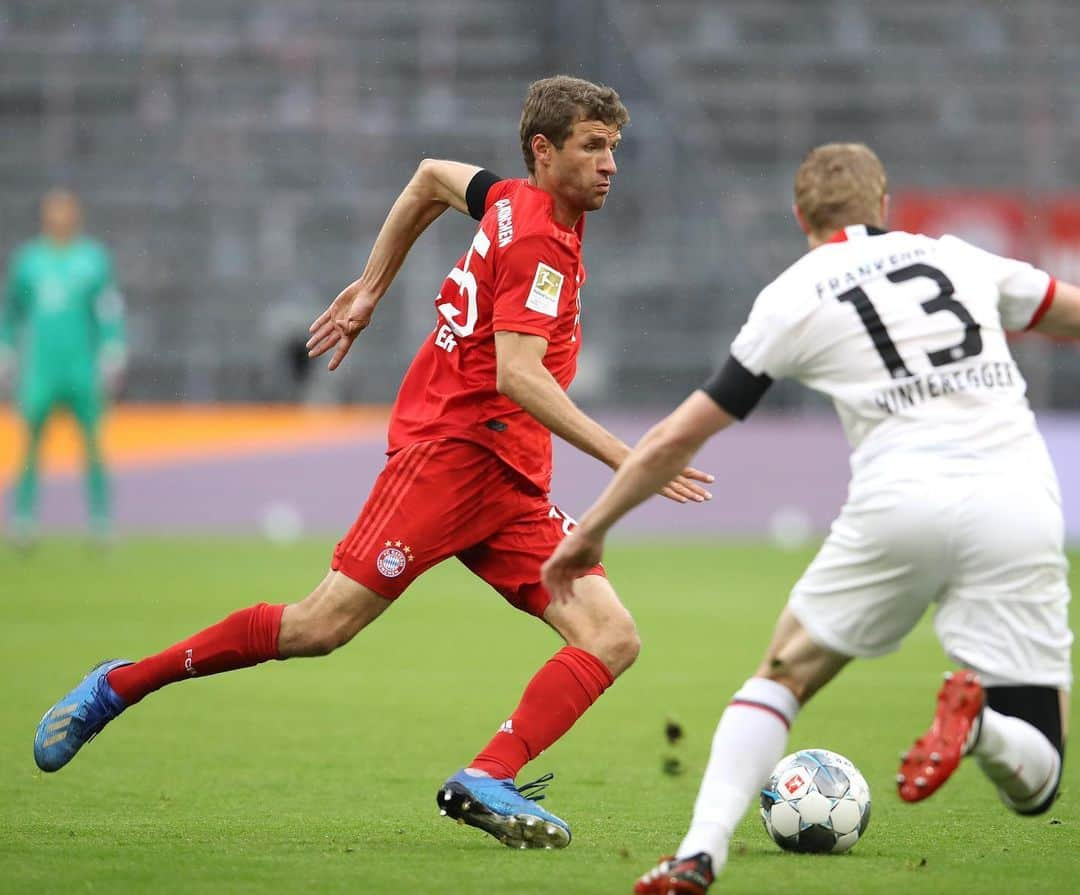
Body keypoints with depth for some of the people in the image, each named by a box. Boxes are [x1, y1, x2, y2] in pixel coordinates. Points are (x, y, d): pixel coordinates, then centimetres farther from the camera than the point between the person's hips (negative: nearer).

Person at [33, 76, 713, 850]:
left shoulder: (515, 203, 14)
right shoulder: (535, 240, -13)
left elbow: (432, 178, 32)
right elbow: (515, 375, -23)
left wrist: (371, 289, 35)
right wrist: (619, 455, -27)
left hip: (511, 483, 9)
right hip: (450, 447, -9)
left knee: (612, 639, -8)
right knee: (321, 626, -10)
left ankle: (487, 783, -21)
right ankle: (117, 688, 5)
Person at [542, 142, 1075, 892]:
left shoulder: (792, 297, 12)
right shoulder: (957, 256, 18)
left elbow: (676, 439, 15)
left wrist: (592, 529, 27)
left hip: (900, 500, -1)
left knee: (783, 674, 21)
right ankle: (978, 717, -26)